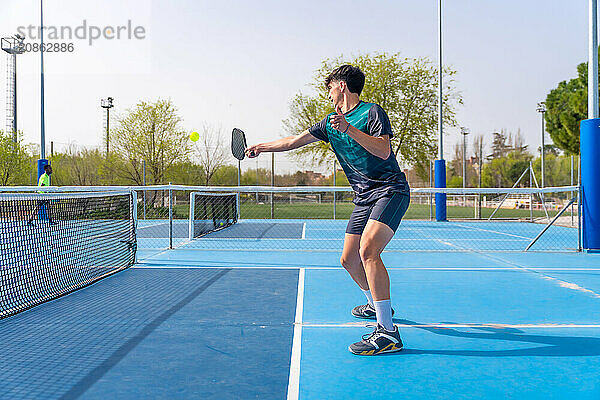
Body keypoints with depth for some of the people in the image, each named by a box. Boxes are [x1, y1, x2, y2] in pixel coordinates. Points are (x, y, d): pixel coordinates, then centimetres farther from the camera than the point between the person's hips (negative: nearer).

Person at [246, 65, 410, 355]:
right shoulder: (331, 122, 15)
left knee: (368, 249, -28)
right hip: (364, 198, 8)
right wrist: (261, 147, 27)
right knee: (349, 260, 9)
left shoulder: (372, 112, -7)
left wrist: (349, 129, -28)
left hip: (390, 190, -8)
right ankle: (376, 304, 38)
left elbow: (383, 150, -22)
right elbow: (293, 141, 23)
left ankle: (387, 333, -28)